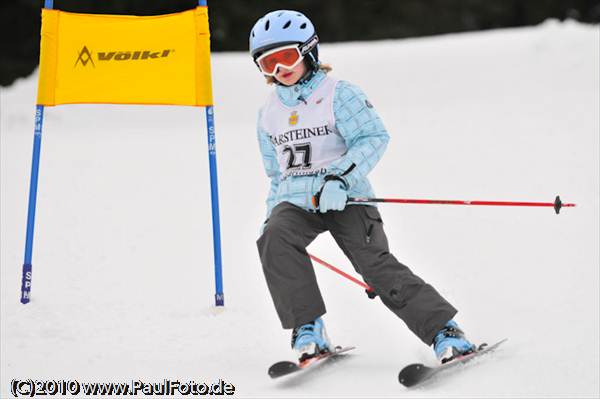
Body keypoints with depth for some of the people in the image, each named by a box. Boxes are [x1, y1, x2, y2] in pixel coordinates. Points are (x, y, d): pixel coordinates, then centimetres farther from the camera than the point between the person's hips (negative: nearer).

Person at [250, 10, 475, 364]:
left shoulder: (338, 95, -2)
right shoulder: (269, 114, 17)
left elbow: (374, 138, -12)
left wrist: (340, 178, -24)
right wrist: (274, 213, 20)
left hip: (344, 199, -4)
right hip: (295, 200, 4)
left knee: (376, 264, -19)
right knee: (274, 238, -28)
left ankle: (445, 331, -13)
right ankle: (308, 329, -23)